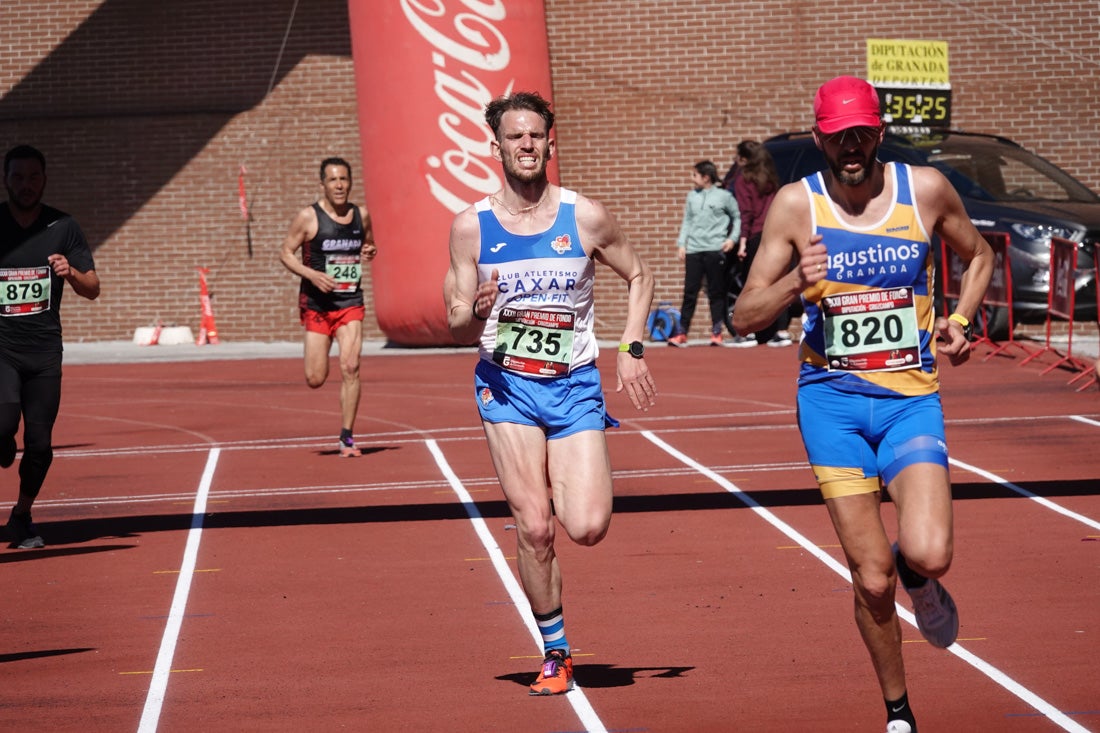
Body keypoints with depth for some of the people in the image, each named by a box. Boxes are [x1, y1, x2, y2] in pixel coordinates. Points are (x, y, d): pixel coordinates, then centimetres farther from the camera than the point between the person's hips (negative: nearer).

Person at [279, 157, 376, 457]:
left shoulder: (361, 215, 6)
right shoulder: (308, 217, -6)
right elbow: (286, 252, -1)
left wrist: (369, 253, -1)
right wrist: (312, 275, -16)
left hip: (350, 301, 2)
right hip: (317, 303, -2)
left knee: (350, 367, -13)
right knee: (315, 379, -3)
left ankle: (347, 437, -5)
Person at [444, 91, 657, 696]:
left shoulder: (586, 217, -1)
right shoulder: (471, 226, -1)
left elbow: (638, 277, 15)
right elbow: (458, 329, 2)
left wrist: (632, 350, 3)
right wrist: (476, 313, -21)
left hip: (576, 385, 0)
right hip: (507, 385, 0)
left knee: (587, 528, -13)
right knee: (534, 529, -10)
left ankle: (569, 488, 24)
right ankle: (554, 653, 9)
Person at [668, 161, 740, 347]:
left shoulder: (724, 196, 0)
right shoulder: (692, 196, 10)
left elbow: (737, 217, 6)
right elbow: (687, 221, 14)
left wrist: (732, 238, -3)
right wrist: (681, 244, 8)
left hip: (715, 250, -3)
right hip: (693, 250, 3)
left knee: (716, 293, 3)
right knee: (689, 293, 0)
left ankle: (717, 332, 8)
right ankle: (681, 333, 0)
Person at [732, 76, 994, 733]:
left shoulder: (926, 189, -1)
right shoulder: (796, 204, -4)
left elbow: (979, 255, 19)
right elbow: (745, 317, -3)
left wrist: (960, 323, 3)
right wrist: (796, 284, -22)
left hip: (911, 399, 0)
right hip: (833, 402, 0)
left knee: (928, 555, -22)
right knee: (873, 581, -3)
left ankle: (918, 579, 17)